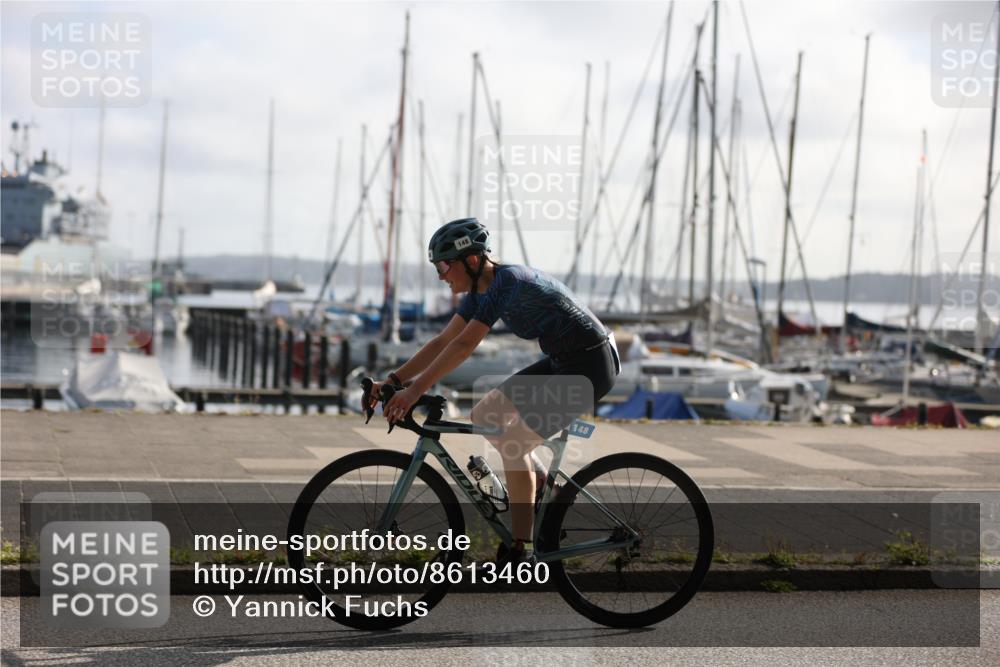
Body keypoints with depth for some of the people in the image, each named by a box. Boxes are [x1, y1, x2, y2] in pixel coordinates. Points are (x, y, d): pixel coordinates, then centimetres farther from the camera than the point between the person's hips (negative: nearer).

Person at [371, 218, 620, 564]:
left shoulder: (507, 282, -24)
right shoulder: (482, 289, 4)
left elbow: (464, 345, -31)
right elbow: (442, 341, 6)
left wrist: (414, 391, -33)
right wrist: (394, 380, -2)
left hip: (589, 366, -9)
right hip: (563, 363, 9)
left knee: (513, 444, -13)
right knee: (483, 417, 7)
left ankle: (521, 551, -4)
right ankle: (546, 488, 19)